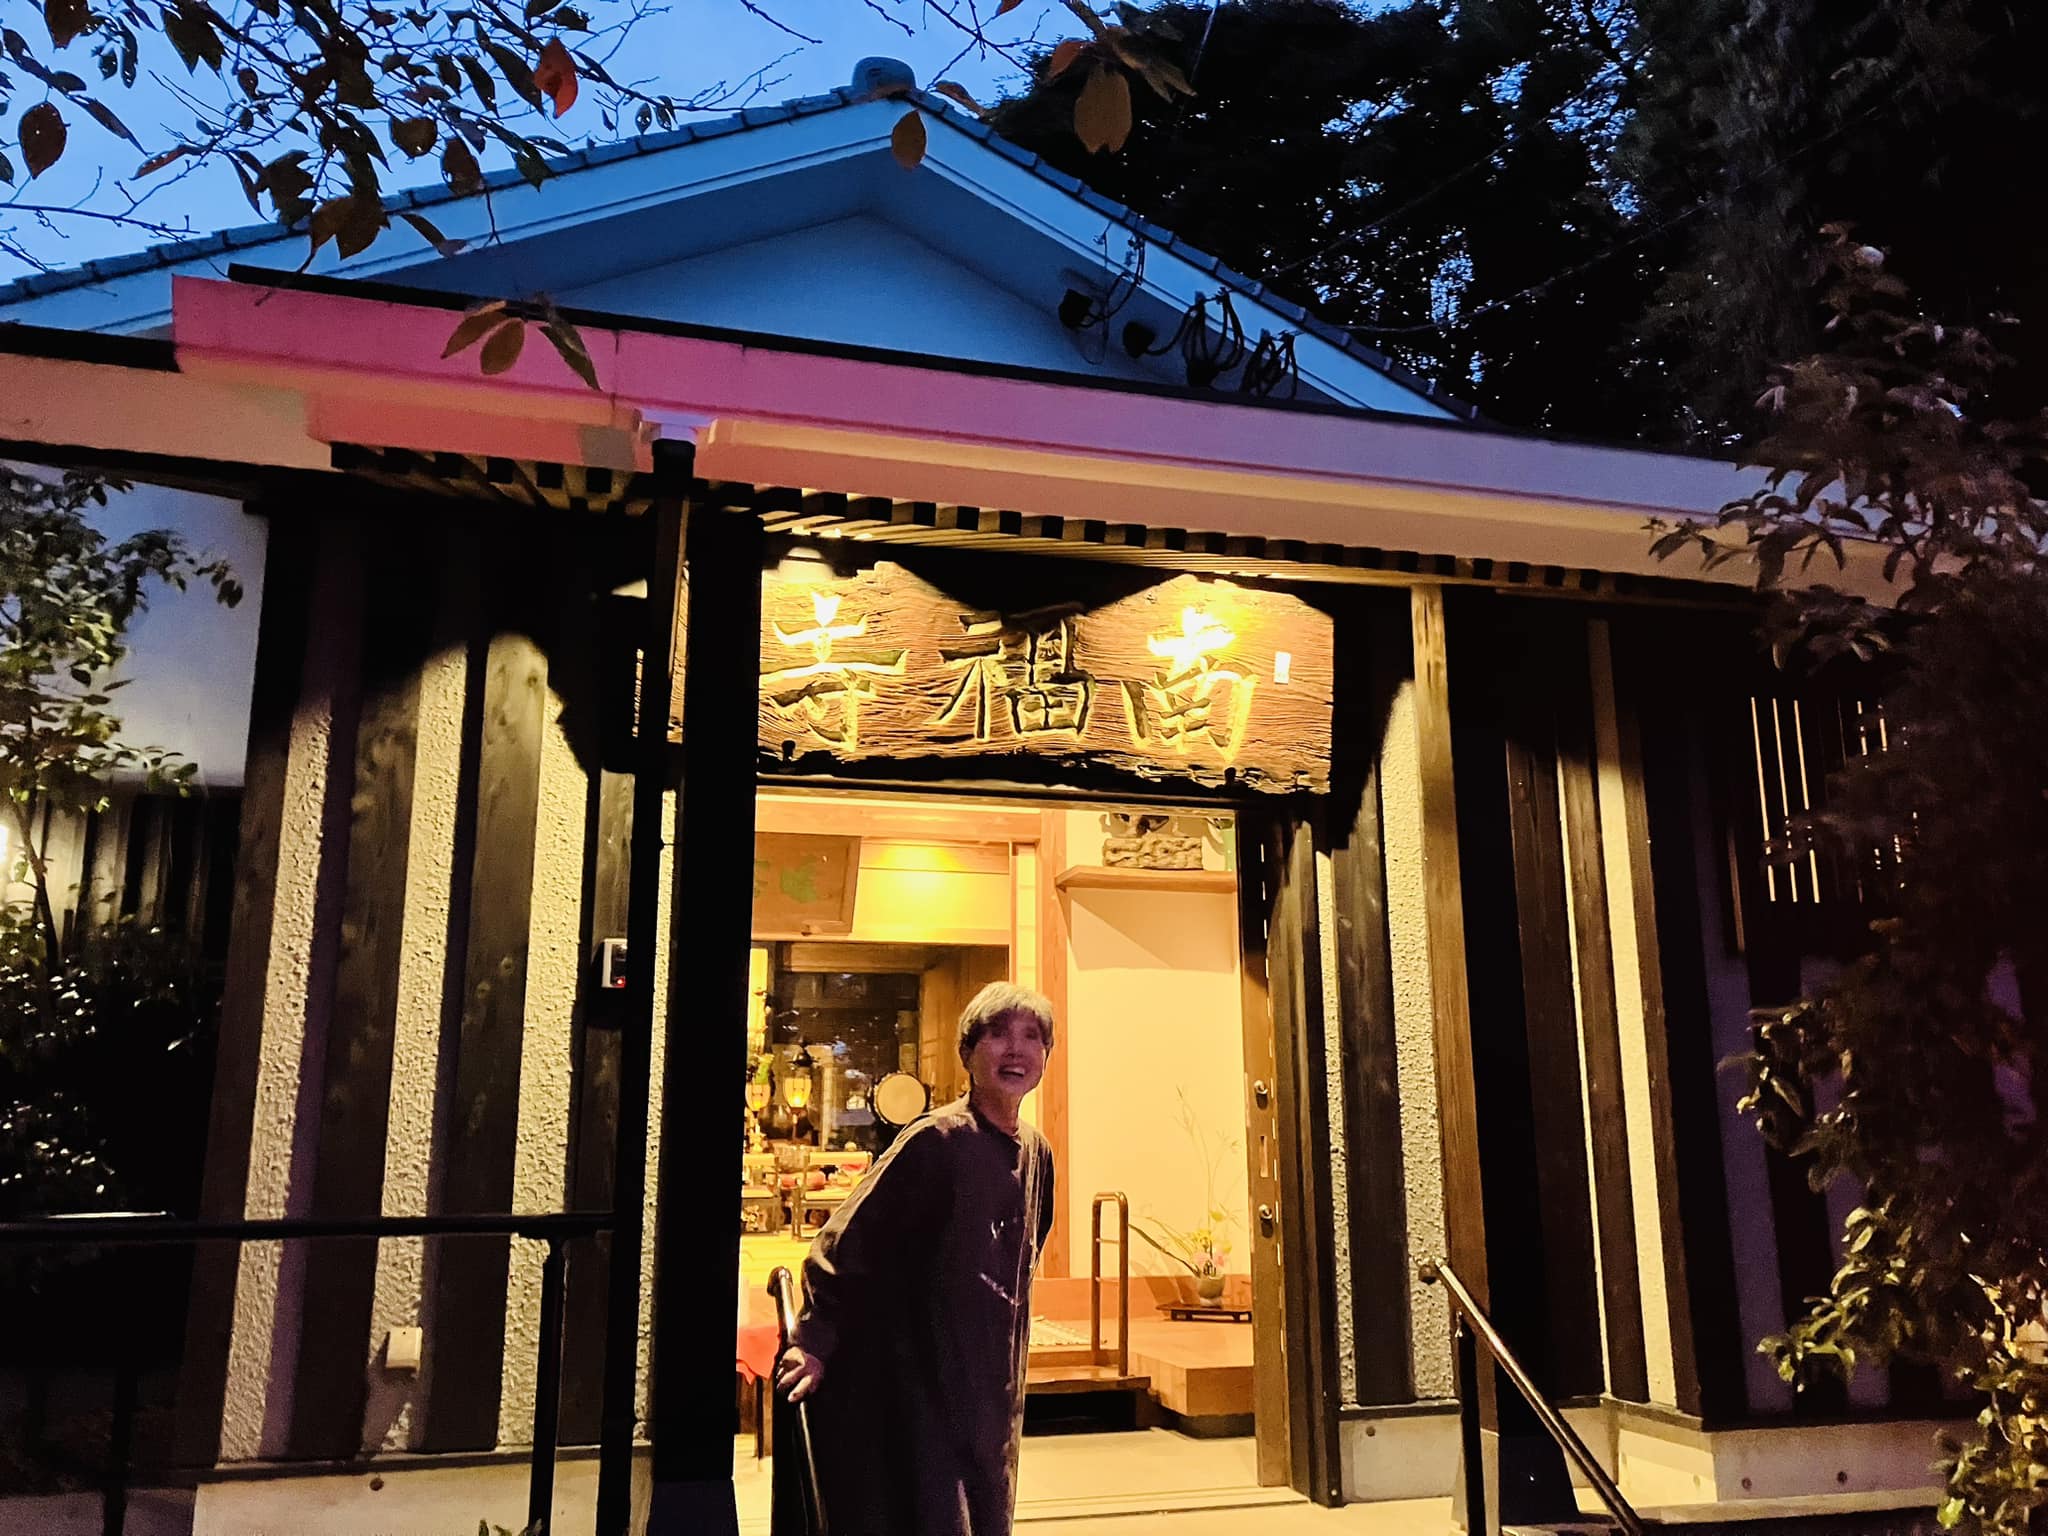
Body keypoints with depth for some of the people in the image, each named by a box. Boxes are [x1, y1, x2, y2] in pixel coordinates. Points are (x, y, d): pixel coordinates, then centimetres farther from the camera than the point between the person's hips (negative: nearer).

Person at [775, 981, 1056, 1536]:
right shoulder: (935, 1140, -18)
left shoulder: (1036, 1153, 4)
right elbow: (846, 1240, -18)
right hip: (913, 1388, -7)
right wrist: (816, 1342, -21)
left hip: (991, 1389, 8)